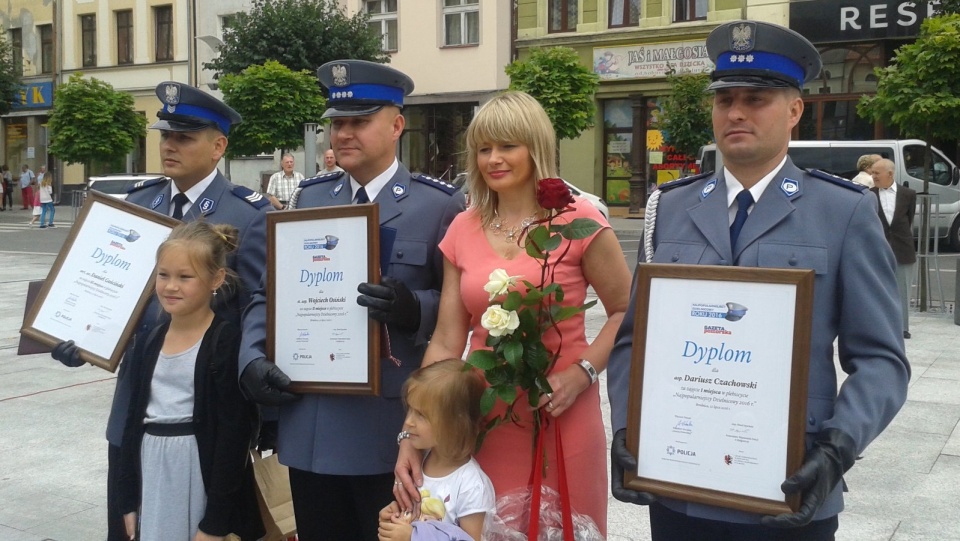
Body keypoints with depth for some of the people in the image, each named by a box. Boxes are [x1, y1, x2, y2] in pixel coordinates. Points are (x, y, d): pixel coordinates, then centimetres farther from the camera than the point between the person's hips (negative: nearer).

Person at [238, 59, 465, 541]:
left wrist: (414, 310, -23)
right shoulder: (306, 199, 11)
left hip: (392, 428, -4)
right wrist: (252, 359, -5)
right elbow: (267, 293, 11)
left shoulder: (440, 205, -3)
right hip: (308, 426, 4)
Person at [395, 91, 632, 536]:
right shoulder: (463, 231, 3)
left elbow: (628, 311, -2)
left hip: (560, 420, -3)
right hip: (483, 420, 3)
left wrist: (581, 373, -16)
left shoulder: (577, 221, -8)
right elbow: (445, 344, 2)